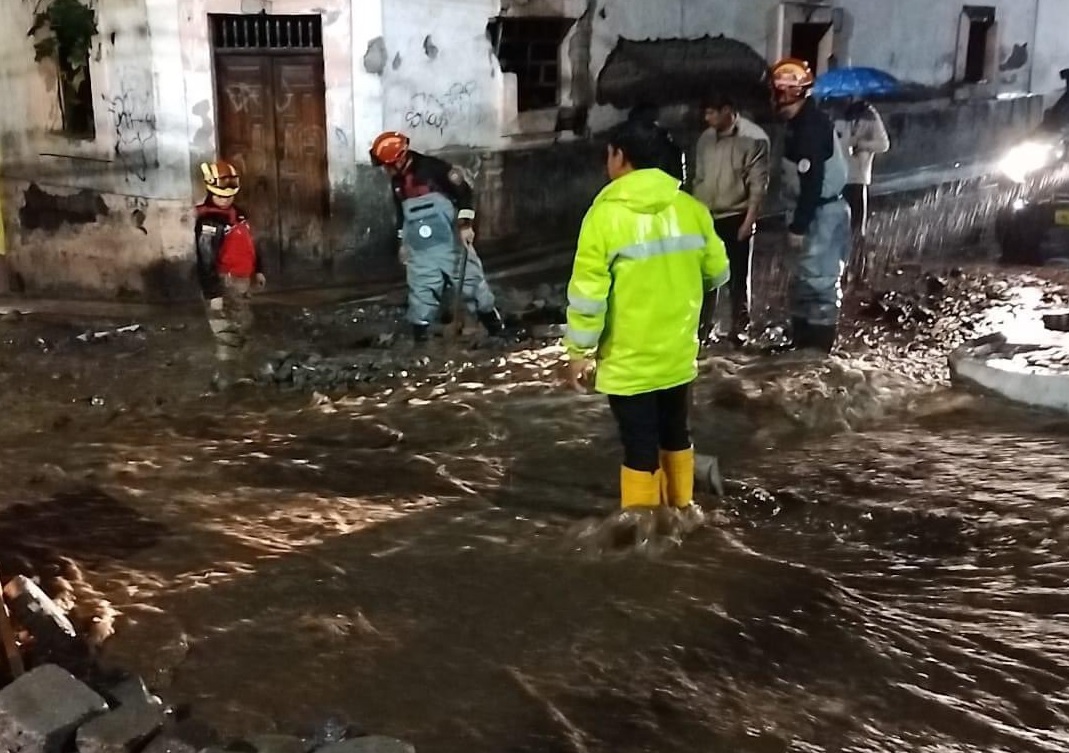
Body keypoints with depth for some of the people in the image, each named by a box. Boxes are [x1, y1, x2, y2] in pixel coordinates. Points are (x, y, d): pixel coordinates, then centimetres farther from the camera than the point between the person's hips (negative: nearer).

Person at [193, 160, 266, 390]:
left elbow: (248, 246, 21)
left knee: (243, 327, 19)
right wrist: (213, 294, -25)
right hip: (224, 283, -10)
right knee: (228, 332, -9)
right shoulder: (207, 223, -20)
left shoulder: (238, 214, 9)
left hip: (242, 280, 10)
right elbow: (206, 261, -23)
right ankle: (226, 380, -4)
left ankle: (232, 373, 33)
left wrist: (257, 270, 24)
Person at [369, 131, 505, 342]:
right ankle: (420, 340, 8)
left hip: (451, 242, -5)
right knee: (421, 293, 2)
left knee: (472, 283, 2)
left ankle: (499, 332, 15)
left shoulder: (433, 168, -12)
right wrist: (403, 242, 26)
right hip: (420, 250, 5)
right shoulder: (397, 182, 9)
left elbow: (465, 192, -11)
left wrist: (465, 224, -16)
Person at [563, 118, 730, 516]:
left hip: (628, 359, -5)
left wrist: (580, 351, -6)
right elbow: (717, 272, 8)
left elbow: (588, 293, -16)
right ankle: (681, 507, 38)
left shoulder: (606, 214, -16)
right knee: (675, 432, 22)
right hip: (678, 352, 5)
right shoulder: (690, 208, -1)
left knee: (640, 446, 6)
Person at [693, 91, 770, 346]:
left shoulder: (753, 137, -9)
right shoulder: (706, 138, 8)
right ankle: (700, 325, 17)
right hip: (708, 218, 5)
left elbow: (759, 183, -11)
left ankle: (740, 328, 13)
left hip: (736, 217, -5)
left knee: (738, 277, 4)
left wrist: (749, 219, -15)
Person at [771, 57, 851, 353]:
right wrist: (799, 220, 17)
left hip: (822, 212, -11)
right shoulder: (802, 123, 12)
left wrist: (798, 225, -22)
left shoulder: (811, 126, -19)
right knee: (804, 278, 16)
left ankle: (818, 347, 0)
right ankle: (802, 341, 26)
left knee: (818, 279, -6)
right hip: (817, 210, 11)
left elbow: (812, 181, -23)